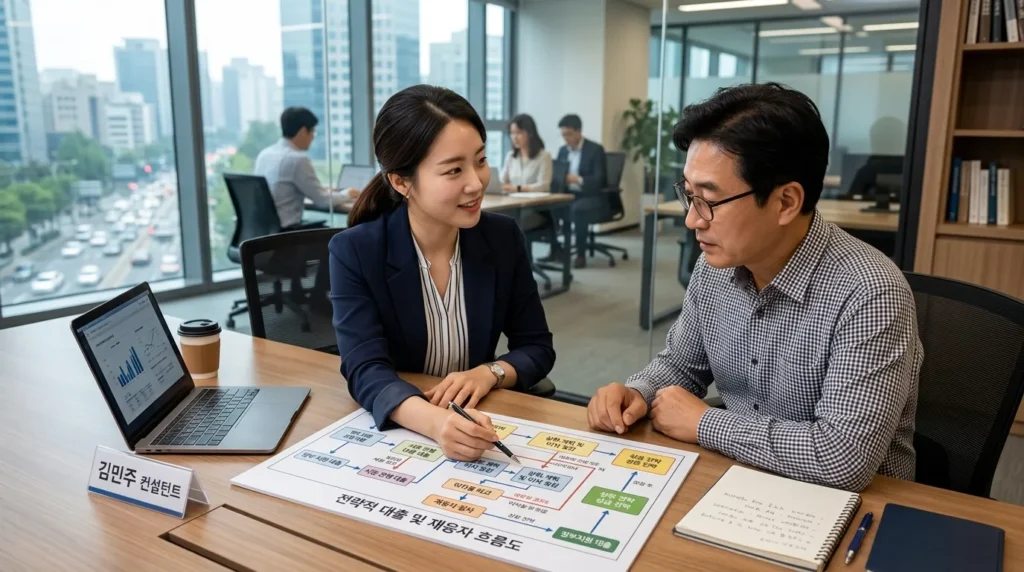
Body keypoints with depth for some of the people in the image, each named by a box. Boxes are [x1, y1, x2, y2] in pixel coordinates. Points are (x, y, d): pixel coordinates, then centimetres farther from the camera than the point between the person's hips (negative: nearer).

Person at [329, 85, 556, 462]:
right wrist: (434, 421, -40)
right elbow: (366, 371, -21)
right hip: (391, 434, -2)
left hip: (481, 426, 3)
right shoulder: (354, 253, -13)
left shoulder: (503, 238, -4)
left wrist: (489, 373, -18)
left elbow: (537, 348, 2)